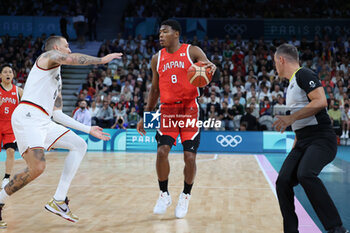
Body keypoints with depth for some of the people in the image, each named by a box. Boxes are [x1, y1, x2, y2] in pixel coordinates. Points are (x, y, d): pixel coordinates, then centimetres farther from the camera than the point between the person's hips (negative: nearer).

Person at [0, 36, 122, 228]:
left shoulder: (57, 78, 30)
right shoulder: (49, 55, 7)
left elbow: (56, 113, 28)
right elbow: (71, 59, -16)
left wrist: (88, 129, 28)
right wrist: (102, 60, -8)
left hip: (44, 121, 10)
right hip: (27, 116, -9)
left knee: (80, 145, 5)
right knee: (37, 168, -21)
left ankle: (58, 201, 1)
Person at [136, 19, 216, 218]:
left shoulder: (193, 51, 0)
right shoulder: (157, 58, 11)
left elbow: (208, 70, -10)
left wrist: (211, 68, -35)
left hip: (189, 109, -2)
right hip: (167, 109, 3)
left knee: (190, 157, -5)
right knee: (162, 151, -13)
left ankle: (185, 197, 17)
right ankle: (164, 195, 6)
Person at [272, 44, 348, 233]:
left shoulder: (304, 75, -6)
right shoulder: (291, 84, 23)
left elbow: (321, 101, -21)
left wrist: (291, 118, -21)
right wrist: (293, 150, 29)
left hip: (321, 138, -9)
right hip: (303, 142, 9)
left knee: (305, 174, -32)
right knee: (283, 181, -5)